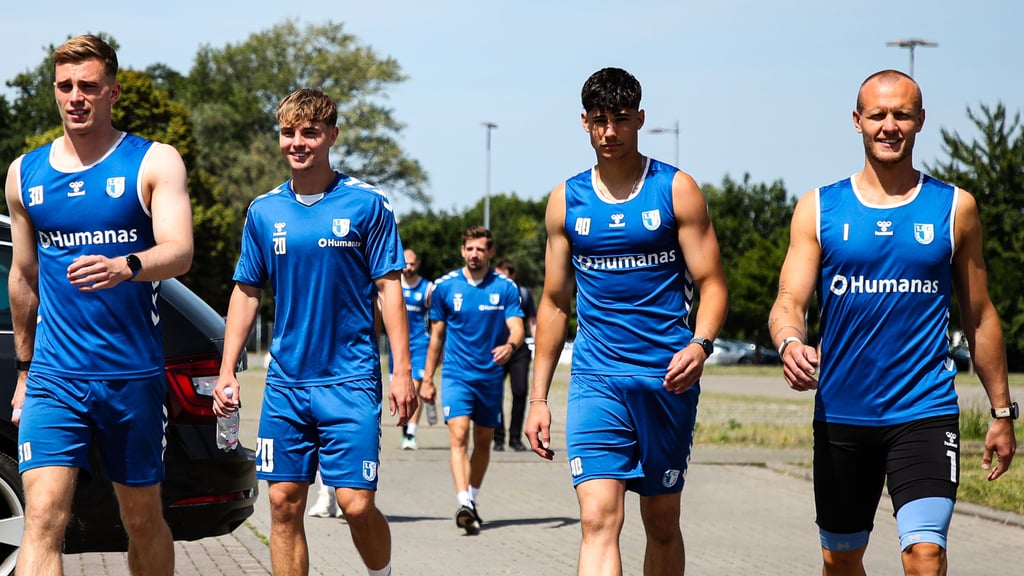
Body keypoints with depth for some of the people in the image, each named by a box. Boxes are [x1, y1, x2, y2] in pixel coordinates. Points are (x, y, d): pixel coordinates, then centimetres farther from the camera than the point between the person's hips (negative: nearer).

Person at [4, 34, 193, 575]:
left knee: (143, 520, 10)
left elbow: (179, 252, -14)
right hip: (55, 379, 1)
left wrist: (124, 268, -35)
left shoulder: (154, 162, 0)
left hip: (134, 375, -1)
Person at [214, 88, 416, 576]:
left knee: (357, 505, -9)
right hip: (285, 382, 4)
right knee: (284, 504, 2)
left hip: (350, 381, -3)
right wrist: (226, 371, 7)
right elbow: (246, 293, 14)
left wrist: (402, 371, -8)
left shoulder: (366, 204, -2)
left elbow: (388, 288, -1)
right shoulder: (264, 211, 8)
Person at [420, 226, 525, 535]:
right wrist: (427, 379, 11)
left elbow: (516, 327, -6)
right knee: (458, 436, -18)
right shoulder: (445, 286, 2)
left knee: (483, 441, 10)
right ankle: (464, 504, -29)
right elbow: (437, 335, 10)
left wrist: (511, 345, -30)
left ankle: (472, 500, 27)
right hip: (456, 374, -1)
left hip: (491, 376, 1)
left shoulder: (505, 287, 1)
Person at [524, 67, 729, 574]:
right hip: (596, 380, 0)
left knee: (662, 523, 9)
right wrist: (538, 397, 11)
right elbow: (555, 302, 15)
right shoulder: (567, 200, 9)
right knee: (599, 519, -15)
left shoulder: (676, 190, 2)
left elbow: (711, 284, 0)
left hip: (668, 379, 0)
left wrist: (700, 344, -21)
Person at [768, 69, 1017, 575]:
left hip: (925, 414, -2)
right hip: (840, 414, 2)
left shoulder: (955, 207, 5)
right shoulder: (818, 209, 5)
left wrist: (1001, 411, 11)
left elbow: (980, 317, 11)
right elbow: (789, 303, -2)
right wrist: (791, 343, -25)